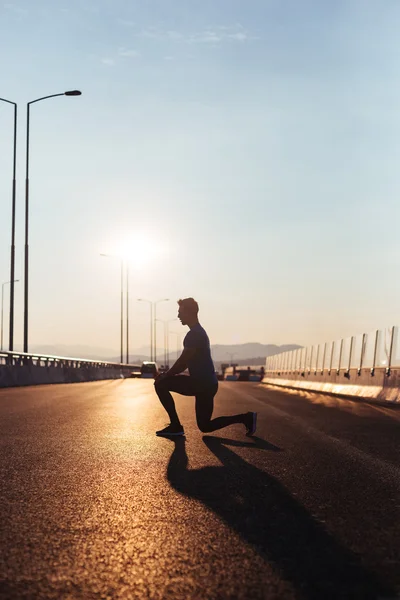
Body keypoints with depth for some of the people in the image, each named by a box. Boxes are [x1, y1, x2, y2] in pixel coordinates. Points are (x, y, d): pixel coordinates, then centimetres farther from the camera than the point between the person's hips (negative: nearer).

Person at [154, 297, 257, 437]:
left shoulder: (194, 334, -17)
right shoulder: (198, 332, 17)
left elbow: (183, 361, -19)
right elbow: (185, 362, 22)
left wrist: (166, 375, -6)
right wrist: (168, 375, 14)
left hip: (203, 383, -10)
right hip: (204, 383, 10)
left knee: (161, 384, -7)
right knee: (205, 426, 15)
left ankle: (175, 426, -3)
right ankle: (245, 417, 12)